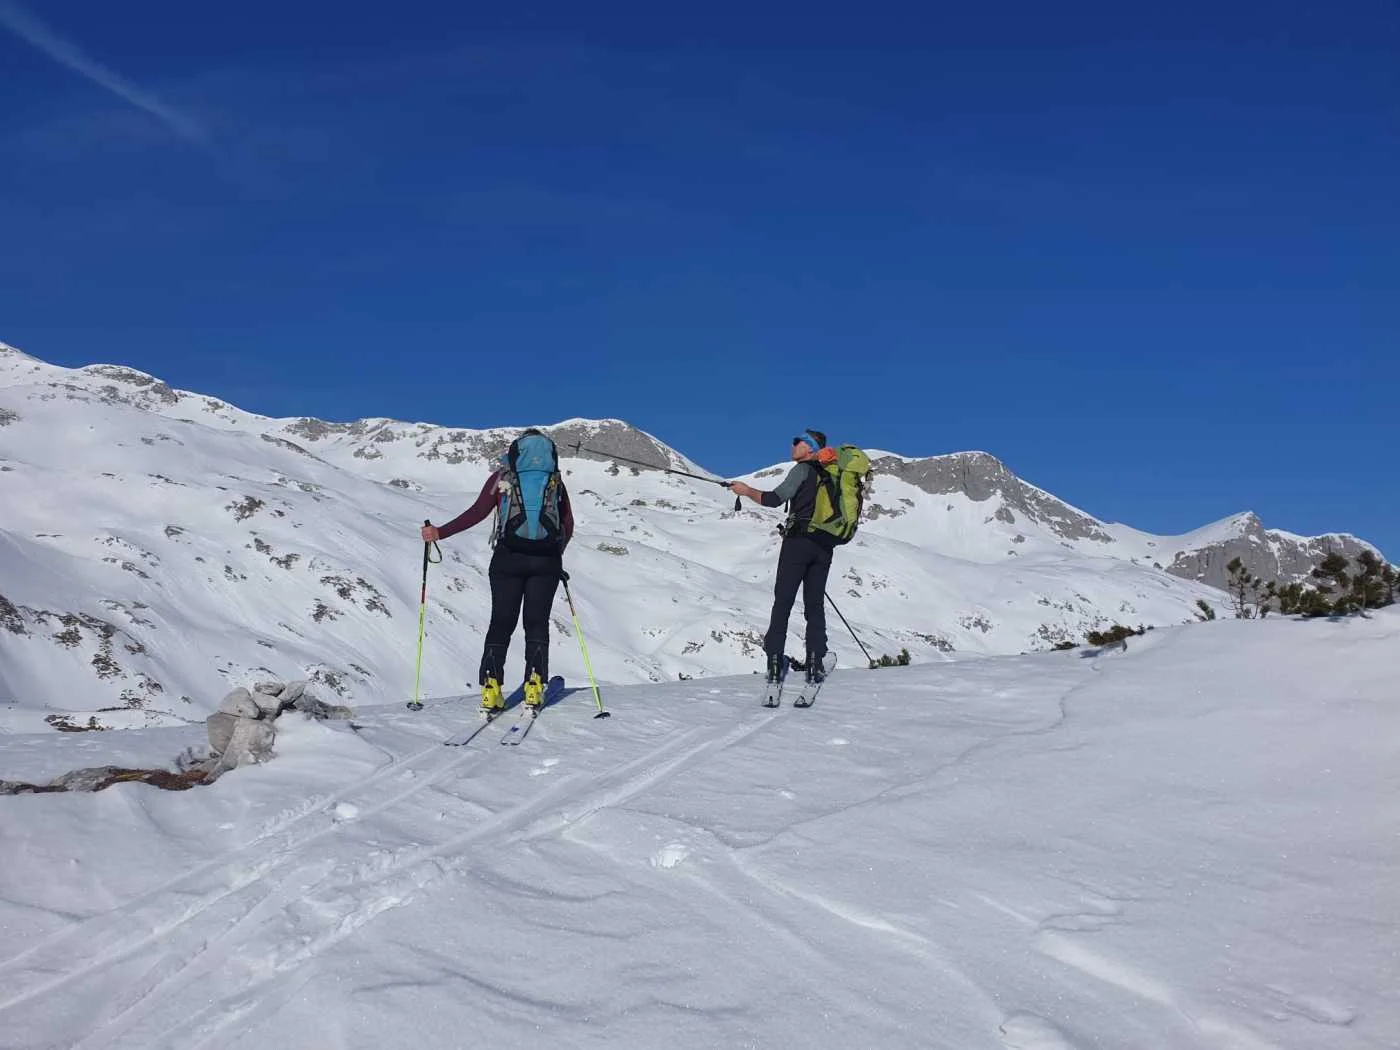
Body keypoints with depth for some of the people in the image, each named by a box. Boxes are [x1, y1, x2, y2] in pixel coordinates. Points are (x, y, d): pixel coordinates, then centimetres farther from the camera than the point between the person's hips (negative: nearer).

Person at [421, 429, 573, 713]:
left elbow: (478, 512, 0)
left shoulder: (503, 475, 9)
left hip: (508, 557, -1)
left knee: (501, 622, 5)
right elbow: (568, 525, 10)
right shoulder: (555, 480, 14)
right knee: (537, 622, 9)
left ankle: (491, 689, -2)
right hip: (546, 561, 1)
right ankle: (535, 686, -1)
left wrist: (440, 533, 5)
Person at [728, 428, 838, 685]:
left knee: (783, 601, -4)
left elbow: (775, 499, -13)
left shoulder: (803, 469, -3)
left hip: (798, 541, -6)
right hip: (825, 546, 6)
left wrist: (747, 490, -1)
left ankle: (774, 662, -10)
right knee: (815, 604, 7)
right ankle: (815, 664, -3)